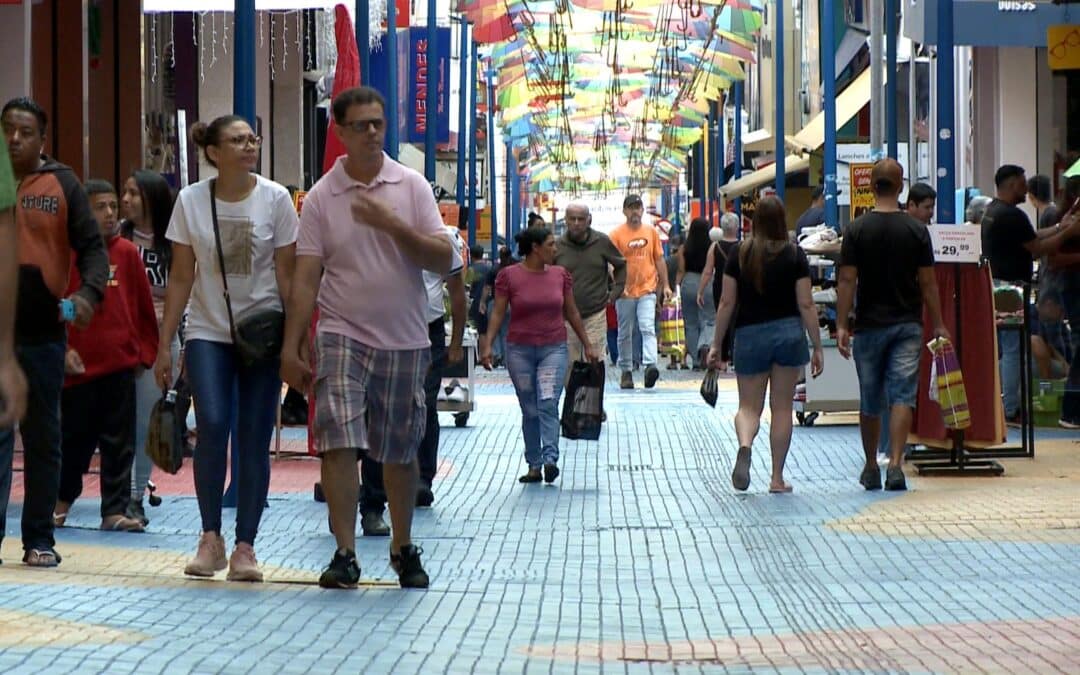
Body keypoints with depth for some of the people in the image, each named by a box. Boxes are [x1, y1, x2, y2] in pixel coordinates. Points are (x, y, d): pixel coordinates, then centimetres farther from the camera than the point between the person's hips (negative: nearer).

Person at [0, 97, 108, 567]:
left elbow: (92, 247, 3)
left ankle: (39, 540, 15)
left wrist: (89, 292, -15)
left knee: (42, 436, 8)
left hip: (42, 331, 0)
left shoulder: (61, 185, 6)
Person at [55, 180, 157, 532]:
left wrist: (146, 352, 5)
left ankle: (115, 510, 6)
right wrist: (63, 350, -6)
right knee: (75, 438, 10)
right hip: (79, 366, -1)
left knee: (120, 443, 2)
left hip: (121, 362, 1)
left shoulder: (127, 253, 4)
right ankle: (62, 499, 29)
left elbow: (144, 307, 8)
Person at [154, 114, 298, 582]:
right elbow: (181, 277, 3)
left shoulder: (275, 199, -3)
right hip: (208, 332, 0)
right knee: (213, 425, -18)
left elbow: (286, 274, 0)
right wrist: (164, 345, 1)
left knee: (254, 439, -1)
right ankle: (210, 536, -6)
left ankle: (245, 547, 7)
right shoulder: (191, 201, -1)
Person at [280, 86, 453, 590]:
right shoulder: (321, 197, 0)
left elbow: (444, 260, -4)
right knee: (339, 441, -15)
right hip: (342, 335, -1)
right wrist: (291, 348, -7)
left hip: (404, 339, 2)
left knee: (400, 451, 10)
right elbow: (306, 278, -1)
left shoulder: (411, 187, 3)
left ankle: (403, 548, 26)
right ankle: (345, 553, -11)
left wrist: (392, 225, -17)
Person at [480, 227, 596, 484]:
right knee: (529, 410, 4)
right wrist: (487, 344, -11)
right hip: (520, 349, -1)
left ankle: (550, 459, -23)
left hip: (554, 349, 1)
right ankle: (534, 465, 9)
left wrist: (588, 345, 16)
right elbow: (498, 313, -1)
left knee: (548, 403, -16)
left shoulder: (560, 274, 7)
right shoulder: (509, 276, -1)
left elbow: (571, 312, 15)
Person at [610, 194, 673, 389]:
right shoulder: (616, 234, -1)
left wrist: (665, 285, 9)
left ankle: (650, 365, -27)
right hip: (625, 292, -1)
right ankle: (626, 372, 17)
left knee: (648, 329, -15)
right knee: (625, 334, 8)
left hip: (647, 289, 1)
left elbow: (659, 259, 13)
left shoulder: (651, 232, 7)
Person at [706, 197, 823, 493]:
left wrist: (717, 344, 7)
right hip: (789, 333, 0)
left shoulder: (739, 255, -3)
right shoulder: (794, 255, -4)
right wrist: (817, 347, 2)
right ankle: (777, 478, 10)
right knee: (782, 408, 9)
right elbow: (806, 305, -4)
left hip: (750, 335, 0)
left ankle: (745, 445, -23)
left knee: (749, 406, 9)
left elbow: (726, 303, -1)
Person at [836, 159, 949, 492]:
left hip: (870, 326, 0)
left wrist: (842, 325, -4)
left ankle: (871, 467, 22)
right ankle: (895, 463, -17)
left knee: (870, 401, 11)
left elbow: (847, 280, -7)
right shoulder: (916, 230, -3)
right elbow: (928, 283, -1)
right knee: (902, 396, -3)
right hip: (908, 325, 0)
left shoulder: (857, 230, -4)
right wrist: (938, 325, 7)